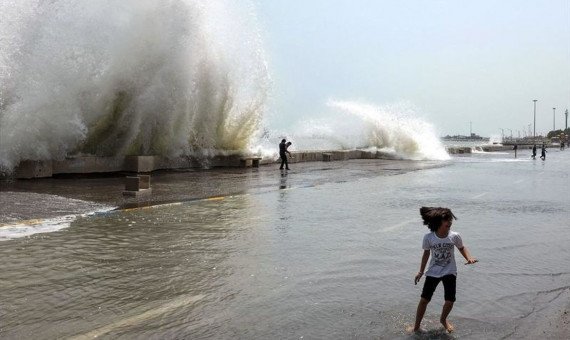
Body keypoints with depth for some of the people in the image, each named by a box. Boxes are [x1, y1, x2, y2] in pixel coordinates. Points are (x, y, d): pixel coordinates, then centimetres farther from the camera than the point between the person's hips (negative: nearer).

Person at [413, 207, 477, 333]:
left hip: (449, 272, 1)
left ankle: (443, 319, 33)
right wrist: (421, 272, 3)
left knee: (450, 301, -1)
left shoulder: (454, 236, -15)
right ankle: (416, 327, 16)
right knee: (424, 300, -2)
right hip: (433, 272, -1)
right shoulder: (428, 237, -17)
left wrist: (469, 258, -15)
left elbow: (461, 248, 5)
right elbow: (426, 253, -1)